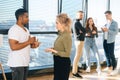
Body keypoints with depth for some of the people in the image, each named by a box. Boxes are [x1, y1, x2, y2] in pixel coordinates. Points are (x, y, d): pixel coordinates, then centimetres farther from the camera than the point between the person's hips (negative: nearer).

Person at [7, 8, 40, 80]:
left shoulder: (26, 30, 14)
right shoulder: (14, 30, -16)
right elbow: (13, 47, -25)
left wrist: (33, 44, -1)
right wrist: (28, 42, -20)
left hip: (25, 63, 9)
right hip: (17, 63, -9)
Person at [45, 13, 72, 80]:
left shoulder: (66, 36, -19)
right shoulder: (61, 34, 7)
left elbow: (67, 53, -19)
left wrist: (54, 51, -22)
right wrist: (53, 49, 1)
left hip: (63, 63, -9)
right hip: (58, 62, 9)